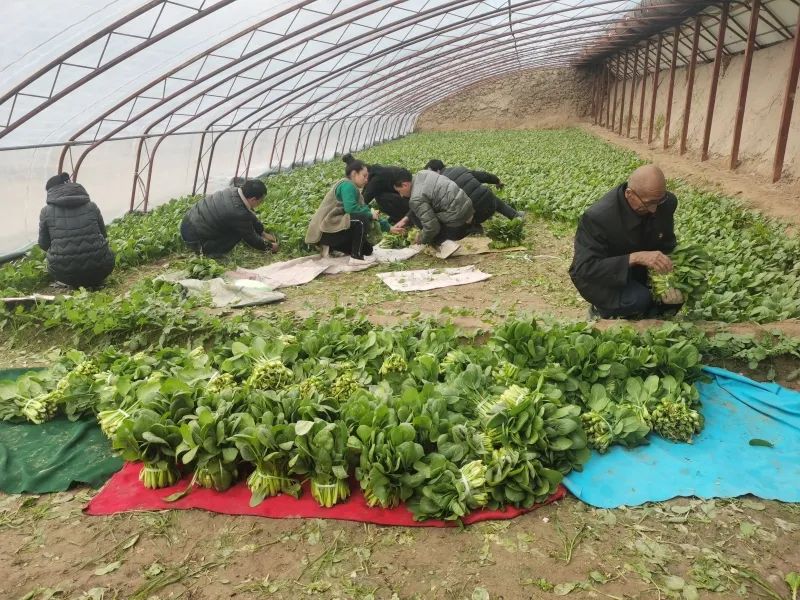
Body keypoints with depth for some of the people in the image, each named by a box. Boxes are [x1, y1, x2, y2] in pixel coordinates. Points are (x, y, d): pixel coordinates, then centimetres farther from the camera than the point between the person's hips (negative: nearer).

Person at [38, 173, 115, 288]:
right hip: (98, 270, 1)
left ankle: (75, 283, 8)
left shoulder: (46, 211, 1)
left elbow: (44, 244, 11)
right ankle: (93, 281, 9)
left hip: (64, 274, 0)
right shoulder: (91, 206, 4)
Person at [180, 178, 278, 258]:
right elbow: (251, 238, -11)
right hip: (194, 240, -8)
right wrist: (269, 246, 6)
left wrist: (263, 233, 21)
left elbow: (250, 215, 12)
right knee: (239, 233, -7)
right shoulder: (240, 214, -28)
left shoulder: (233, 190, -5)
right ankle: (205, 250, -5)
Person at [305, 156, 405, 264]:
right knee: (362, 219, -26)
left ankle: (331, 247, 15)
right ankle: (356, 257, -18)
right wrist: (371, 214, -14)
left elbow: (366, 210, 17)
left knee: (367, 249, 15)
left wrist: (389, 227, 13)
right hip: (325, 230, -10)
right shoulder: (347, 185, -12)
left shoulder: (352, 188, 18)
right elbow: (351, 208, -28)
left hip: (333, 227, 10)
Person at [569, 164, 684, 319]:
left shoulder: (667, 203, -15)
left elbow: (667, 247, -1)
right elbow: (585, 268, -36)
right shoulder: (597, 217, -33)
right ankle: (602, 311, 0)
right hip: (598, 277, -6)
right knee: (639, 299, -31)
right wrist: (636, 257, -45)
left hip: (638, 271, 6)